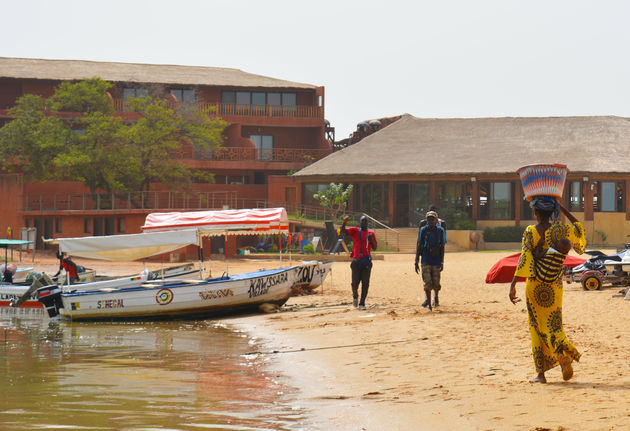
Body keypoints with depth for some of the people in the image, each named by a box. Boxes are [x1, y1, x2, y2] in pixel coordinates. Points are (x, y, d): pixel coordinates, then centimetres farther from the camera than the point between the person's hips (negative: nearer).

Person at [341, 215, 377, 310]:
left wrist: (371, 239, -8)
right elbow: (343, 231, -10)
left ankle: (362, 303, 2)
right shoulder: (355, 231, 5)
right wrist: (344, 222, -29)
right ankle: (355, 297, 29)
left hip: (366, 261, 1)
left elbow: (374, 247, 12)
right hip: (356, 260, -1)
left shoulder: (371, 233, 11)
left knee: (365, 283, -3)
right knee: (355, 282, -1)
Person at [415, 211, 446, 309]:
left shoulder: (440, 230, 3)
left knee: (436, 283, 6)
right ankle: (428, 301, -2)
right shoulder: (423, 230, 1)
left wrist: (442, 262, 0)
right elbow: (418, 246, 3)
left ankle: (436, 297, 34)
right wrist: (416, 262, -1)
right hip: (426, 260, -1)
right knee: (427, 282, -11)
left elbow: (442, 247, 5)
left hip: (436, 260, 1)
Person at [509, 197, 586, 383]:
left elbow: (523, 261, -18)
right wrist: (562, 208, 17)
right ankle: (564, 354, -13)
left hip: (535, 286, -3)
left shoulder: (530, 232, -11)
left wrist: (513, 286, -18)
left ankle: (541, 373, -1)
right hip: (555, 286, 3)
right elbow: (578, 228, 19)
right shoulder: (560, 230, -3)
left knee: (538, 326, 5)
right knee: (554, 323, 14)